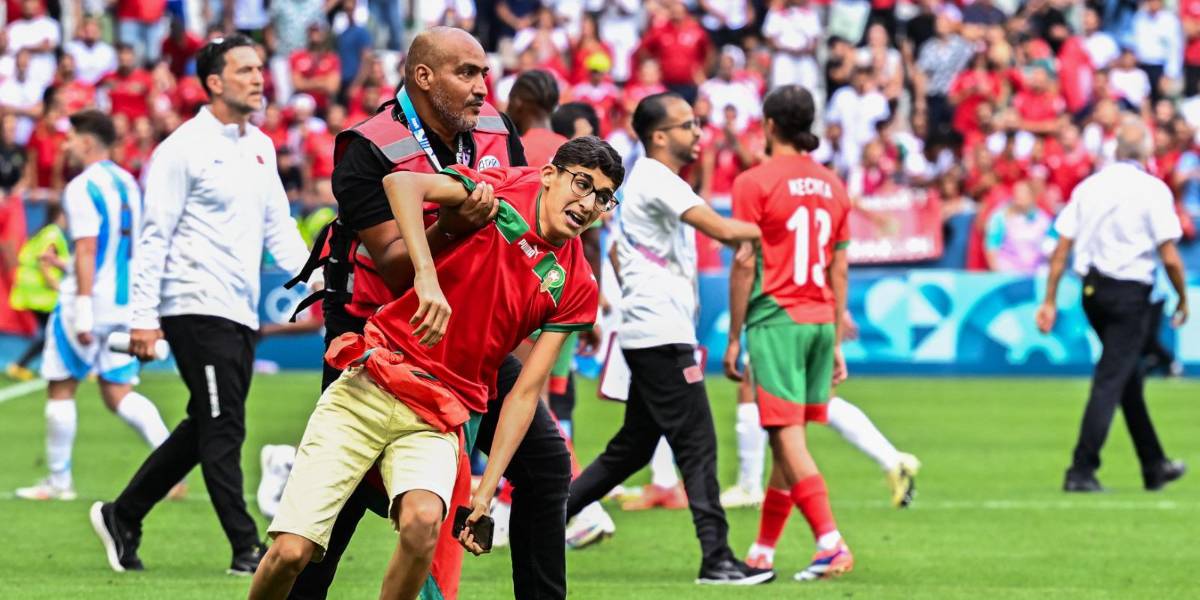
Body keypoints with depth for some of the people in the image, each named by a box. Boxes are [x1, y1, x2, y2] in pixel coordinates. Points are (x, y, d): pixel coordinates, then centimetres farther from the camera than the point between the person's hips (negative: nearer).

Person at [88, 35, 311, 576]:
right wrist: (143, 317, -15)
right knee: (223, 429, -9)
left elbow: (278, 226, 21)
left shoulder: (260, 147, 15)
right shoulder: (183, 149, -9)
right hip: (196, 307, -8)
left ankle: (122, 517, 25)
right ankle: (246, 549, -8)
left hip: (240, 312, 8)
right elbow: (154, 236, -11)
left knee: (203, 430, 13)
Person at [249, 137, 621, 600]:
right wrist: (427, 277, -29)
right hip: (367, 387, -2)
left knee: (423, 520, -31)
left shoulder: (576, 290, 7)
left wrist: (486, 490, -4)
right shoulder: (505, 189, -1)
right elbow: (401, 183, -17)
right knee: (291, 551, -11)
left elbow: (525, 392, 5)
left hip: (438, 420, 2)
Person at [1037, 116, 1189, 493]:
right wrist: (1183, 300, 2)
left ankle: (1154, 466, 29)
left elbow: (1061, 248, 4)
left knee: (1130, 379, 18)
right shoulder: (1152, 190, -9)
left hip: (1092, 291, 6)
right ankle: (1081, 472, -10)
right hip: (1131, 292, -6)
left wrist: (1050, 301, 7)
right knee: (1111, 381, -4)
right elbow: (1170, 257, -12)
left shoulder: (1088, 186, 5)